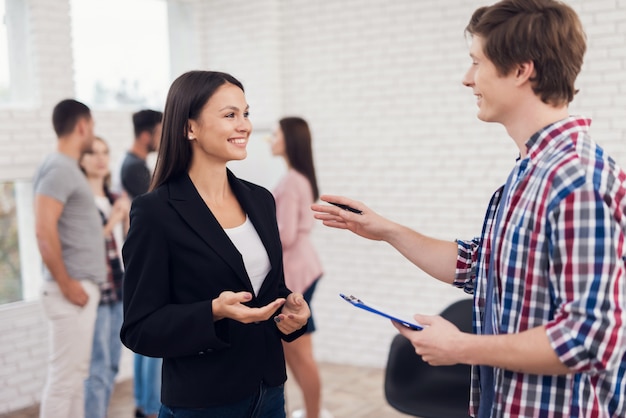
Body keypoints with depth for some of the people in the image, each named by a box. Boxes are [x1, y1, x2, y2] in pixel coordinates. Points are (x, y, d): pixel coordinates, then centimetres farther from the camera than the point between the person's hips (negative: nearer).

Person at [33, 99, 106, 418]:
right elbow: (44, 231, -23)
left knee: (76, 374, 15)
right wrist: (66, 285, -19)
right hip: (72, 290, -10)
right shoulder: (59, 168, -14)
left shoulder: (69, 168, 15)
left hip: (84, 286, 10)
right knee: (63, 377, -4)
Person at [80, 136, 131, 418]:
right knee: (98, 370, -6)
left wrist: (127, 215, 0)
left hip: (118, 291, 7)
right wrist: (111, 221, -18)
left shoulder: (114, 199, 13)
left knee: (111, 367, 13)